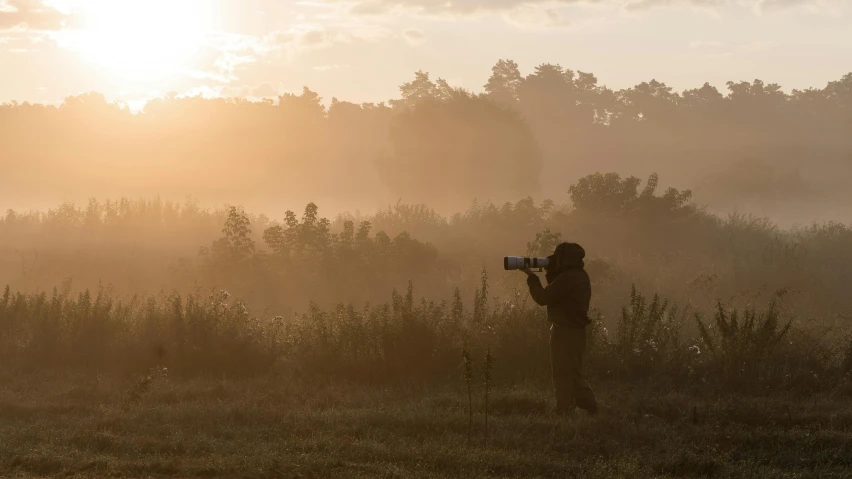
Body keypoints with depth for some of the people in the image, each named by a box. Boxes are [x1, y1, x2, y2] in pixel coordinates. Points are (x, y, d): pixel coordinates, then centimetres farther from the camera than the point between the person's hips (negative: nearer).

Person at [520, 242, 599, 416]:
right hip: (577, 330, 10)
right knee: (574, 374, 16)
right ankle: (592, 409, 14)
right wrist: (551, 274, 8)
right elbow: (556, 292, 19)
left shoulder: (567, 278, -19)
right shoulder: (580, 275, 12)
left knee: (563, 375, -4)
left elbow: (543, 298, -19)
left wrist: (531, 276, -9)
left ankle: (564, 412, -2)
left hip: (565, 332, -10)